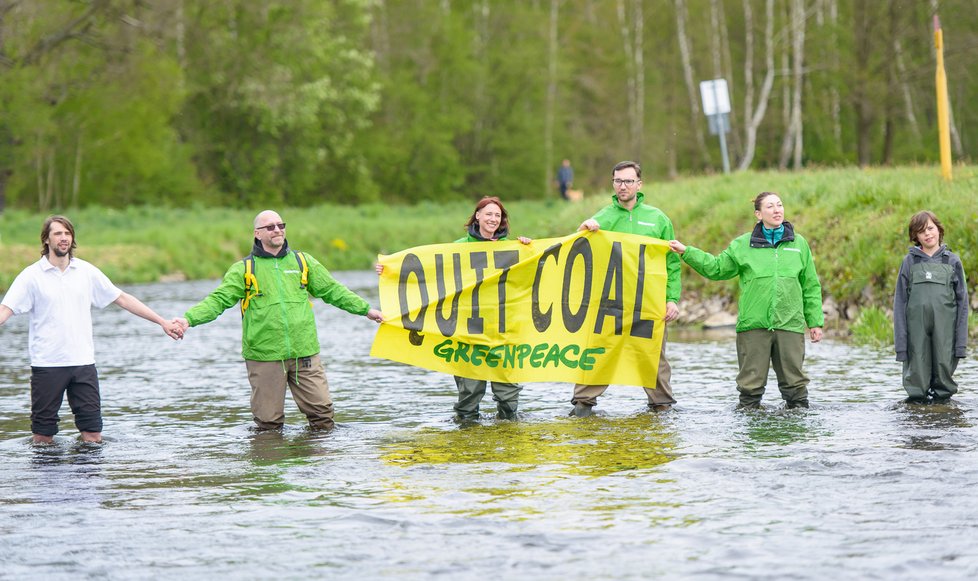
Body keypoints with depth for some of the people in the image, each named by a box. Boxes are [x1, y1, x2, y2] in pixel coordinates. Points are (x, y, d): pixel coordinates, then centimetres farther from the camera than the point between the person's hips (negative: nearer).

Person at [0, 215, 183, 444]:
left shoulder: (87, 271, 9)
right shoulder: (32, 276, -1)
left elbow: (122, 298, 14)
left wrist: (162, 322, 12)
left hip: (83, 363, 3)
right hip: (47, 364, -3)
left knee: (93, 436, -1)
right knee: (43, 436, 2)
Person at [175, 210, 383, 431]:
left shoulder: (303, 261, 14)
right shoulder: (243, 269, 5)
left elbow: (333, 290, 22)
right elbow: (218, 300, -2)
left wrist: (366, 309, 22)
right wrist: (189, 319, -17)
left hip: (304, 354, 2)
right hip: (264, 357, -2)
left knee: (322, 411, -1)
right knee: (269, 423, 0)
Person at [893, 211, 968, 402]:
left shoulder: (952, 262, 7)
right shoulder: (909, 262, 6)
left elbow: (962, 301, 6)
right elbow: (900, 302, 5)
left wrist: (961, 341, -2)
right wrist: (901, 343, -3)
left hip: (944, 328, 0)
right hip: (917, 327, 0)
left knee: (944, 365, -1)